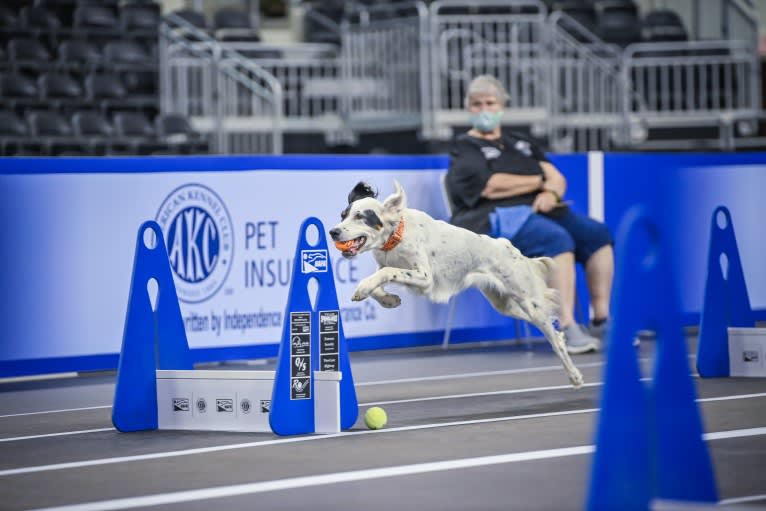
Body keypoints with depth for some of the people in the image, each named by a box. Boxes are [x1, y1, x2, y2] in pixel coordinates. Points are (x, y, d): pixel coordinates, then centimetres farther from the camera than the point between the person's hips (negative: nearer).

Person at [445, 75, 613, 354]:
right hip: (496, 219, -7)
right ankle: (567, 330, -39)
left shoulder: (520, 144, 27)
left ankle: (601, 323, -17)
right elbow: (492, 187, -11)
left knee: (598, 234, -14)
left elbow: (557, 177, 18)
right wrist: (540, 181, 1)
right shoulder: (464, 148, 5)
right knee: (557, 239, -33)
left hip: (539, 210, 7)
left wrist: (551, 192, -8)